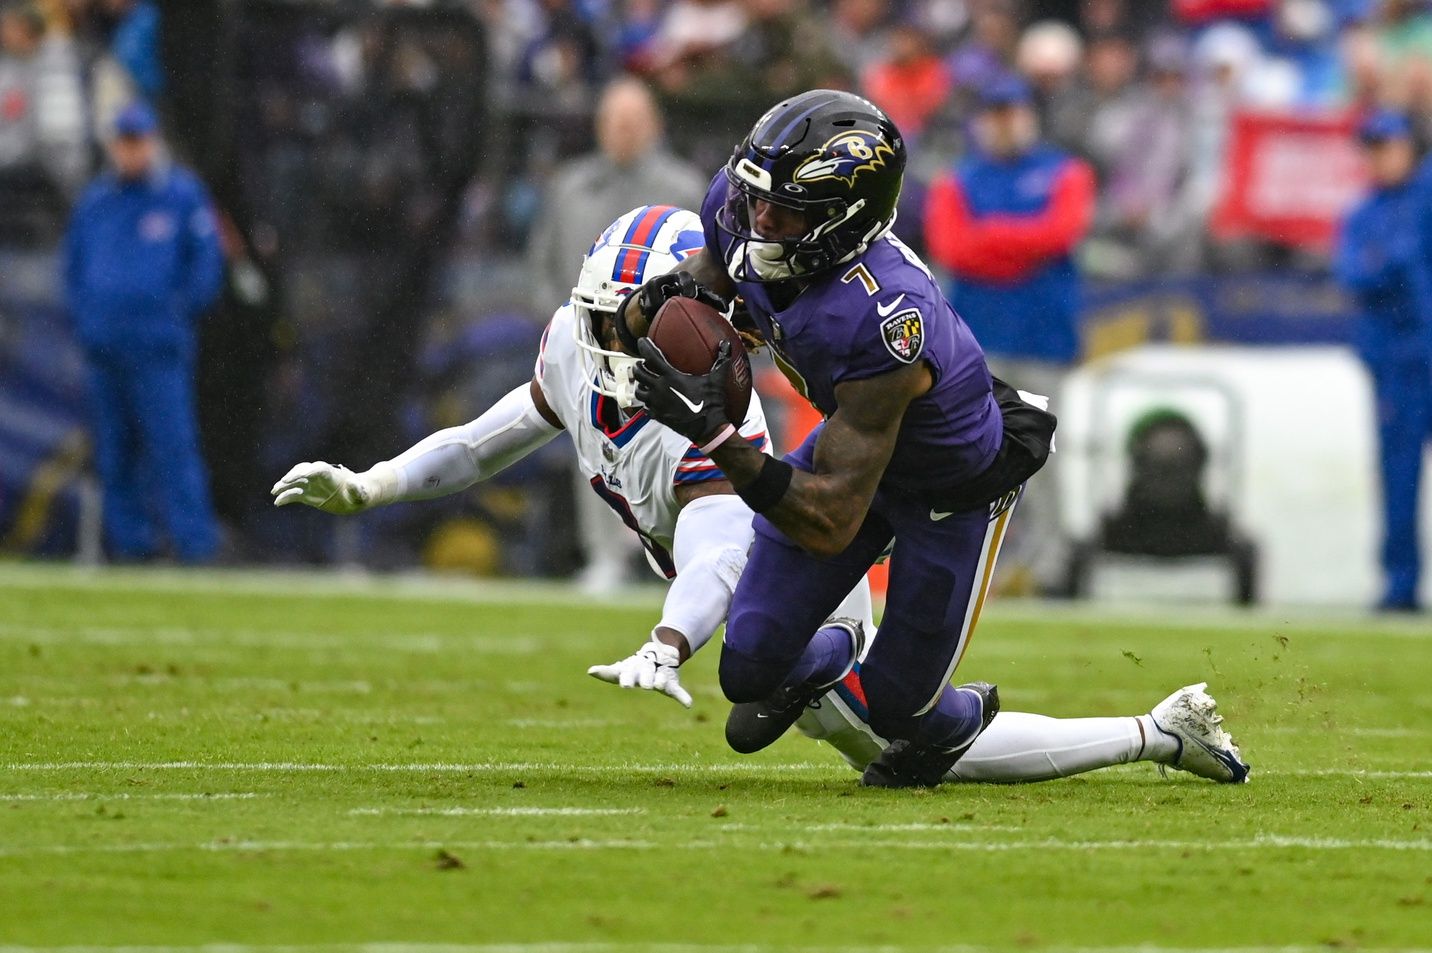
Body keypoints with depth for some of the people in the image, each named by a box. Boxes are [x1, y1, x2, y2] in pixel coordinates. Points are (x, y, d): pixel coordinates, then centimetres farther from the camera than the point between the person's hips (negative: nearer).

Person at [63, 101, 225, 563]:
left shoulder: (183, 195, 3)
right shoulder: (93, 201, 14)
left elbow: (207, 264, 4)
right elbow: (73, 267, 22)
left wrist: (179, 314, -4)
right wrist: (85, 320, 9)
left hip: (159, 349, -5)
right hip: (104, 347, 5)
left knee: (173, 443, -11)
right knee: (115, 451, 4)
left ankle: (195, 542, -13)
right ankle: (130, 540, 9)